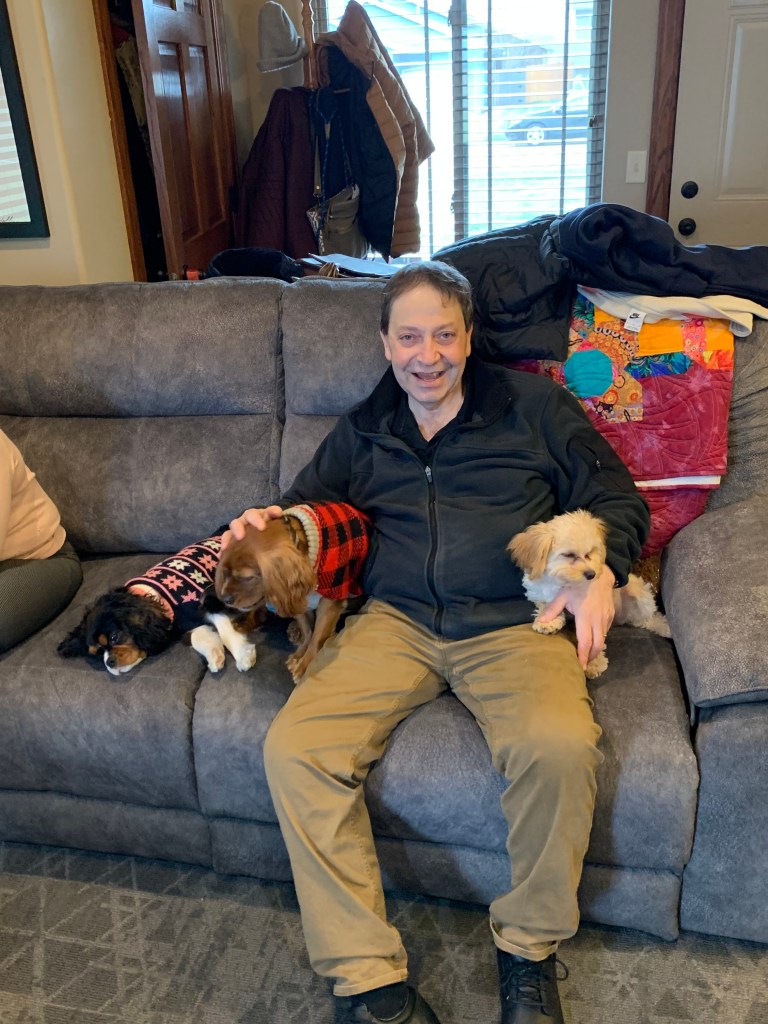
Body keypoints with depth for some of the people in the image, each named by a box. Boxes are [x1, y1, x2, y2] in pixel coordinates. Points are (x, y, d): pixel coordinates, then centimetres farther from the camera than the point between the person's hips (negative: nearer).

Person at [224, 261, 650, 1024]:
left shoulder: (533, 406, 10)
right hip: (396, 621, 3)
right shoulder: (362, 432, 18)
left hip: (513, 622, -2)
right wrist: (262, 524, 3)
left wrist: (600, 569, -9)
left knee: (560, 745, -33)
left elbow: (617, 501, 11)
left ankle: (529, 947, -3)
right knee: (292, 748, -22)